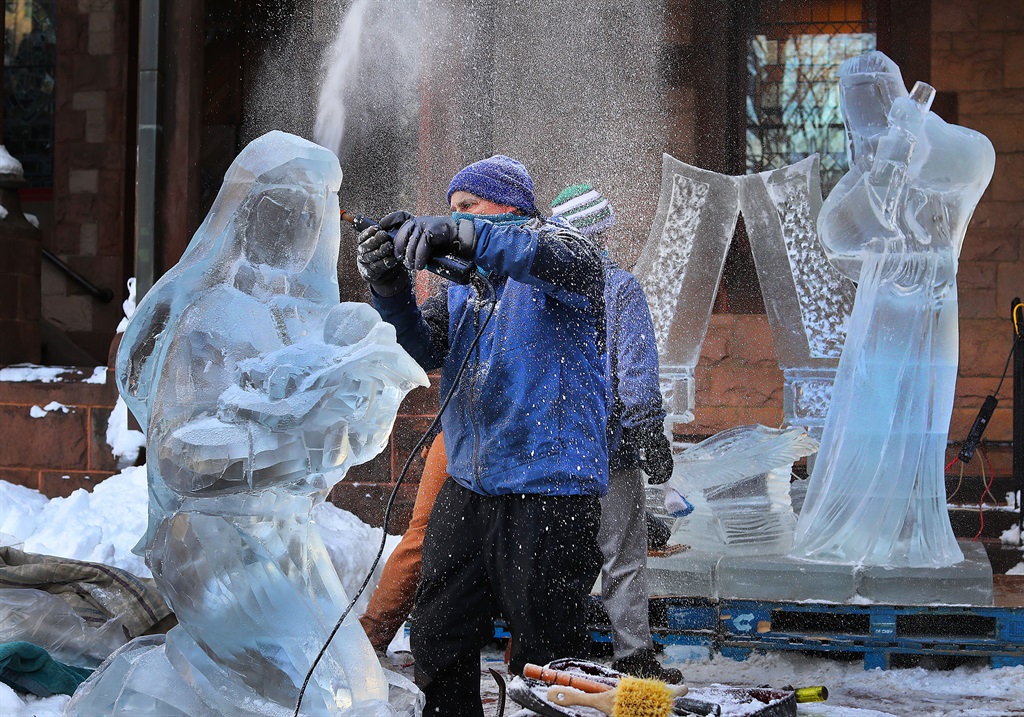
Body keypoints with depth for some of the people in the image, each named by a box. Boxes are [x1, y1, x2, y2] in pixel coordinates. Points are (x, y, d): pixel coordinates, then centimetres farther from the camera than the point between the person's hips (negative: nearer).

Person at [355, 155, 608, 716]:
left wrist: (460, 234, -38)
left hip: (549, 491, -7)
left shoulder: (548, 242, -3)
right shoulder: (462, 283, 16)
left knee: (543, 659, -1)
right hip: (468, 490, 7)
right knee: (438, 642, 14)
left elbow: (577, 262, -29)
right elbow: (428, 350, 1)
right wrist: (390, 288, -19)